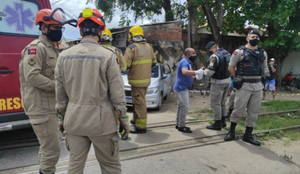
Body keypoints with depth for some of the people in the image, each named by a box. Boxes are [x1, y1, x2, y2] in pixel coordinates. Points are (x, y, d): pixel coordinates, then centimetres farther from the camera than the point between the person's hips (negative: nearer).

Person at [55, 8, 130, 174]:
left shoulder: (64, 55, 2)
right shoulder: (107, 55, -11)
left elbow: (60, 93, 6)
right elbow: (117, 94, -10)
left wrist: (63, 117, 18)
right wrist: (124, 120, 1)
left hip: (73, 121, 4)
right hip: (101, 121, -4)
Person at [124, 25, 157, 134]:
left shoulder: (132, 47, -14)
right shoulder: (148, 47, 8)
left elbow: (125, 64, -19)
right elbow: (154, 62, 15)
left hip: (137, 80, -8)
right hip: (146, 79, 8)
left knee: (139, 102, -2)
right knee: (138, 101, 21)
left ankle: (141, 126, 6)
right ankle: (136, 120, 36)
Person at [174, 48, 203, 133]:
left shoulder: (188, 62, 16)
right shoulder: (184, 62, -18)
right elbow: (185, 72, -38)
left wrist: (197, 73, 11)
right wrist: (196, 72, -37)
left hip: (183, 88, 11)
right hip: (181, 88, -11)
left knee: (181, 106, 15)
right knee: (185, 107, -8)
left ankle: (178, 124, 25)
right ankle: (181, 126, 2)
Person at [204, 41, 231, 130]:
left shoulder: (214, 57, -21)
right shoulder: (227, 53, 7)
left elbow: (210, 72, -24)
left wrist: (205, 71, -3)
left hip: (218, 82, -9)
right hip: (227, 80, 9)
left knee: (215, 103, 2)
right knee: (222, 102, 20)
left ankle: (217, 124, 10)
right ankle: (223, 121, 31)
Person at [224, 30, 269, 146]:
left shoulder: (263, 53, 11)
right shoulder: (240, 52, -4)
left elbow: (265, 68, 20)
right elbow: (230, 67, 0)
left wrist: (257, 78, 9)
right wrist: (238, 79, 3)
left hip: (258, 86, 5)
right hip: (244, 86, -5)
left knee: (254, 112, 8)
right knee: (238, 110, -1)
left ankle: (248, 135, 20)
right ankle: (231, 132, 18)